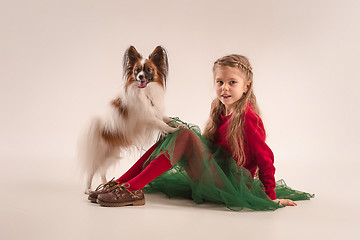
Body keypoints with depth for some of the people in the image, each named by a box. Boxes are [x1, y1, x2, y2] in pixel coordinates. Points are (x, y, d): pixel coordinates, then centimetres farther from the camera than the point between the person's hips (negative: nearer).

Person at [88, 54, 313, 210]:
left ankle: (133, 188, -28)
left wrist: (271, 198, -5)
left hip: (231, 186, -8)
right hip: (215, 176, 8)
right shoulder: (220, 110, 7)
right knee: (171, 133, 0)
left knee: (185, 135, -25)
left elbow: (265, 157, -10)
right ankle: (121, 182, -7)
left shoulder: (247, 118, -15)